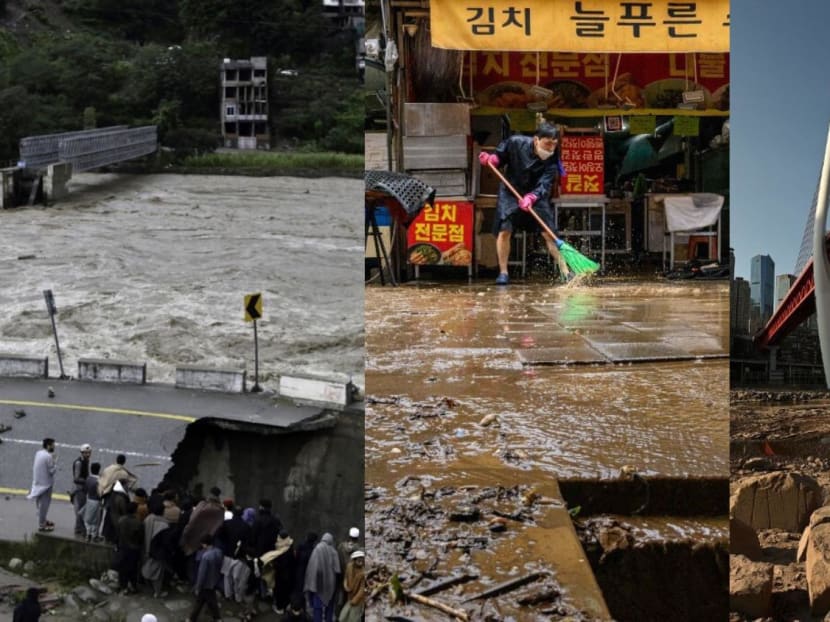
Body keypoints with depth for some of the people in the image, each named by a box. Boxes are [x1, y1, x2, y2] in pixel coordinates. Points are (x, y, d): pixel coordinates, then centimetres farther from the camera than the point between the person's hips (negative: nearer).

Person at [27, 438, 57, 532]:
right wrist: (55, 461, -7)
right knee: (44, 504, 1)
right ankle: (41, 525, 8)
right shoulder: (48, 456, -23)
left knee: (41, 503, 22)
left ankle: (43, 521, 36)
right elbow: (52, 471, -20)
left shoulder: (38, 453, 3)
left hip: (38, 482, 9)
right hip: (46, 484, -9)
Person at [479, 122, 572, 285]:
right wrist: (491, 159, -23)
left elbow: (544, 185, -29)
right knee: (504, 231, -9)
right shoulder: (515, 142, -19)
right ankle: (503, 273, 4)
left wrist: (531, 198, -46)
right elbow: (500, 156, -1)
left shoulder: (552, 160, -20)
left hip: (537, 196, 0)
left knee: (548, 233, -8)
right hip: (510, 193, 0)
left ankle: (565, 272, -4)